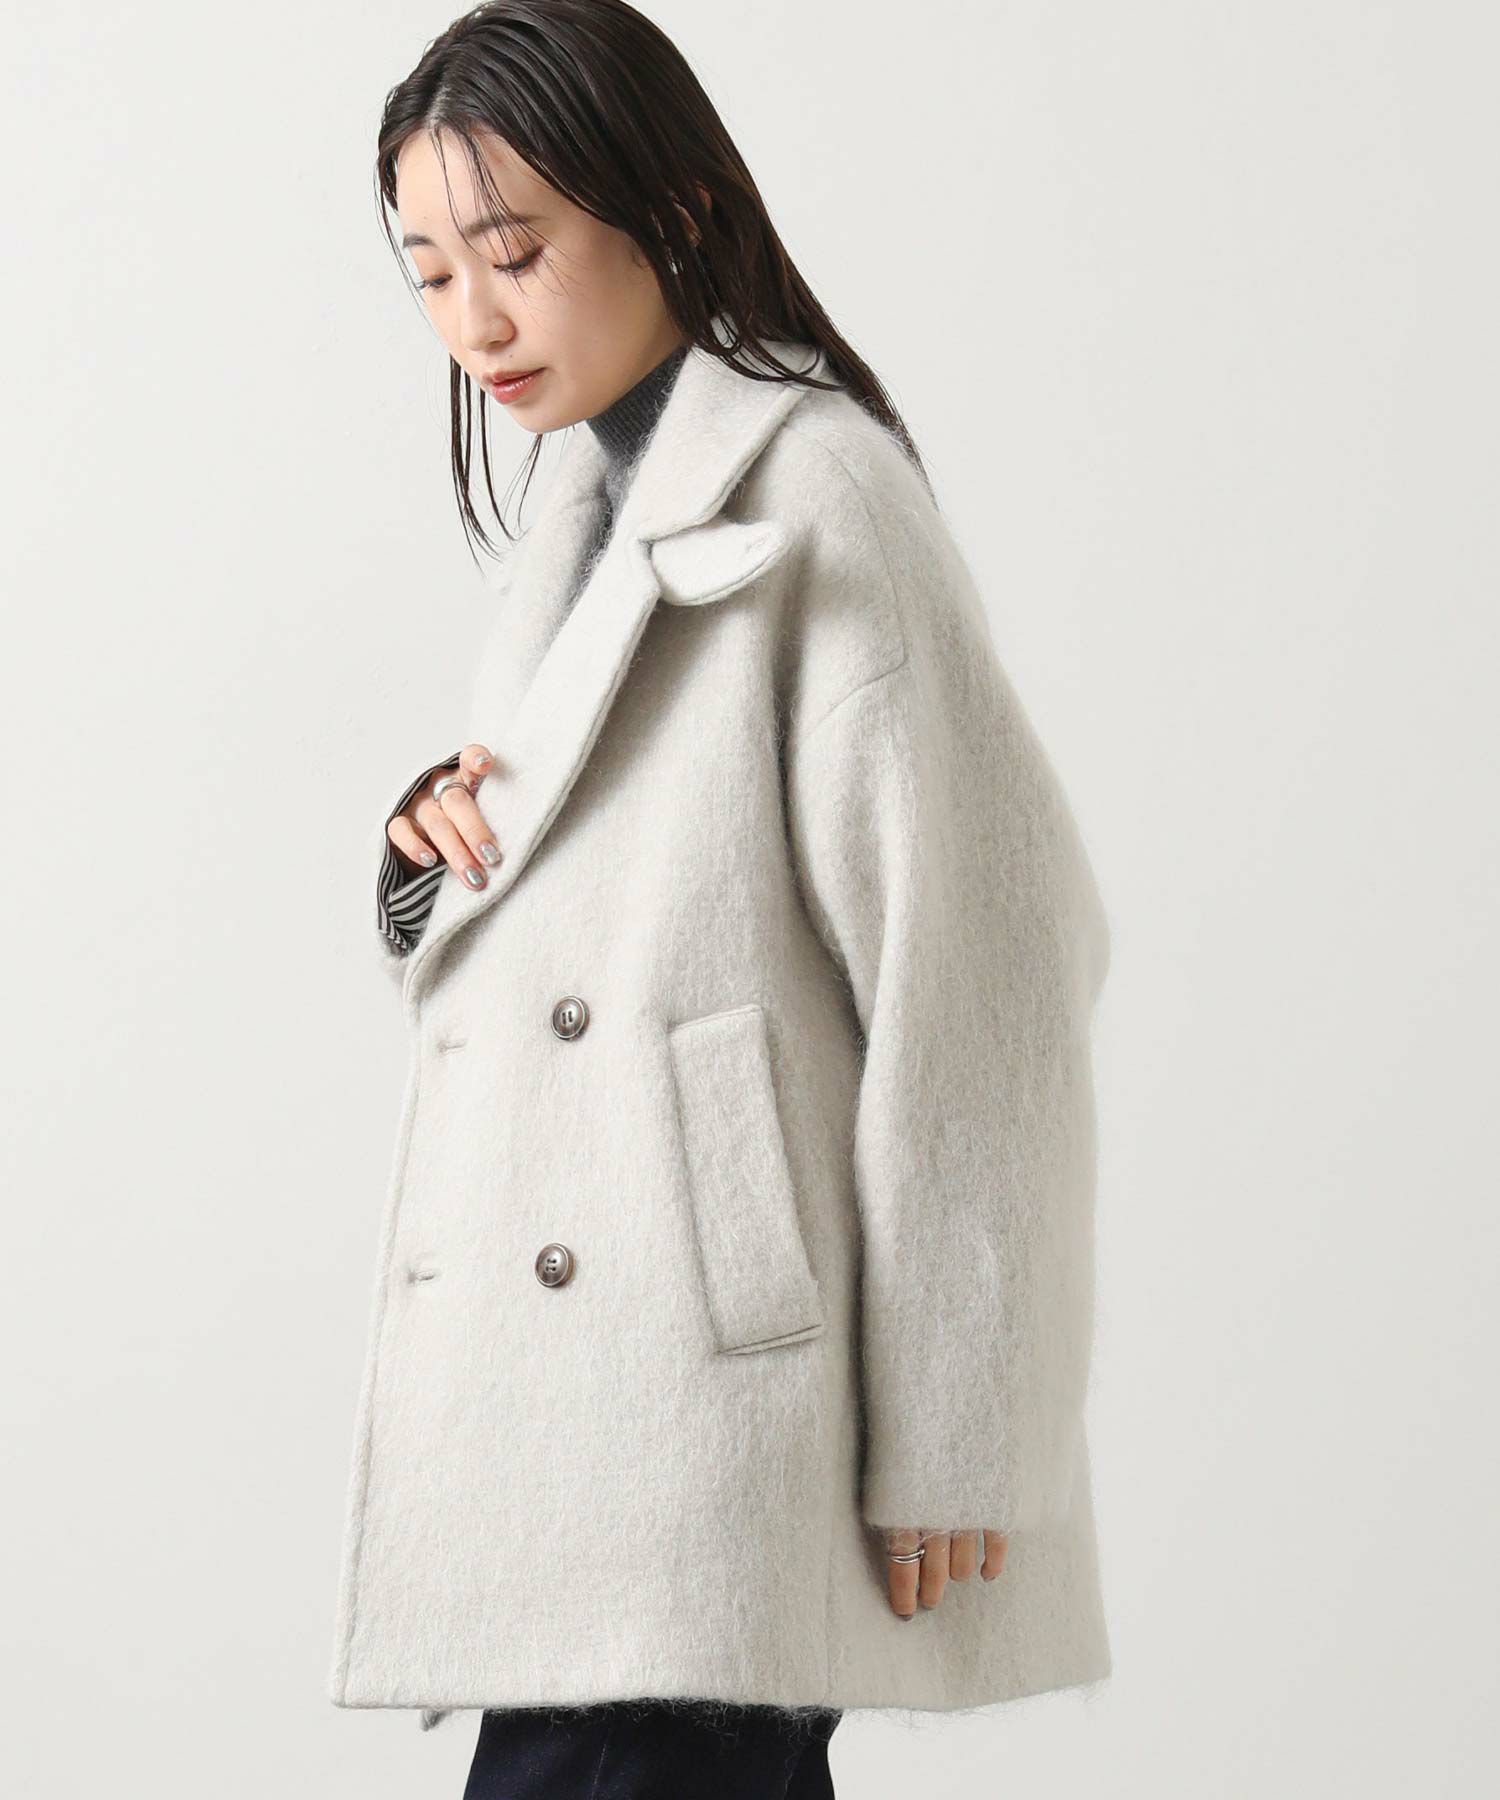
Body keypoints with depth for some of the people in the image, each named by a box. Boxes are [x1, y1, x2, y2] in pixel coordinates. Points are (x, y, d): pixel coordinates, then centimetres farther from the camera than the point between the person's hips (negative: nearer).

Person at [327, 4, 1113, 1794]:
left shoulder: (816, 492, -7)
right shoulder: (583, 524, 20)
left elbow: (977, 961, -13)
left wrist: (947, 1440, -14)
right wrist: (439, 854, 1)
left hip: (711, 1373, -8)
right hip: (556, 1386, 8)